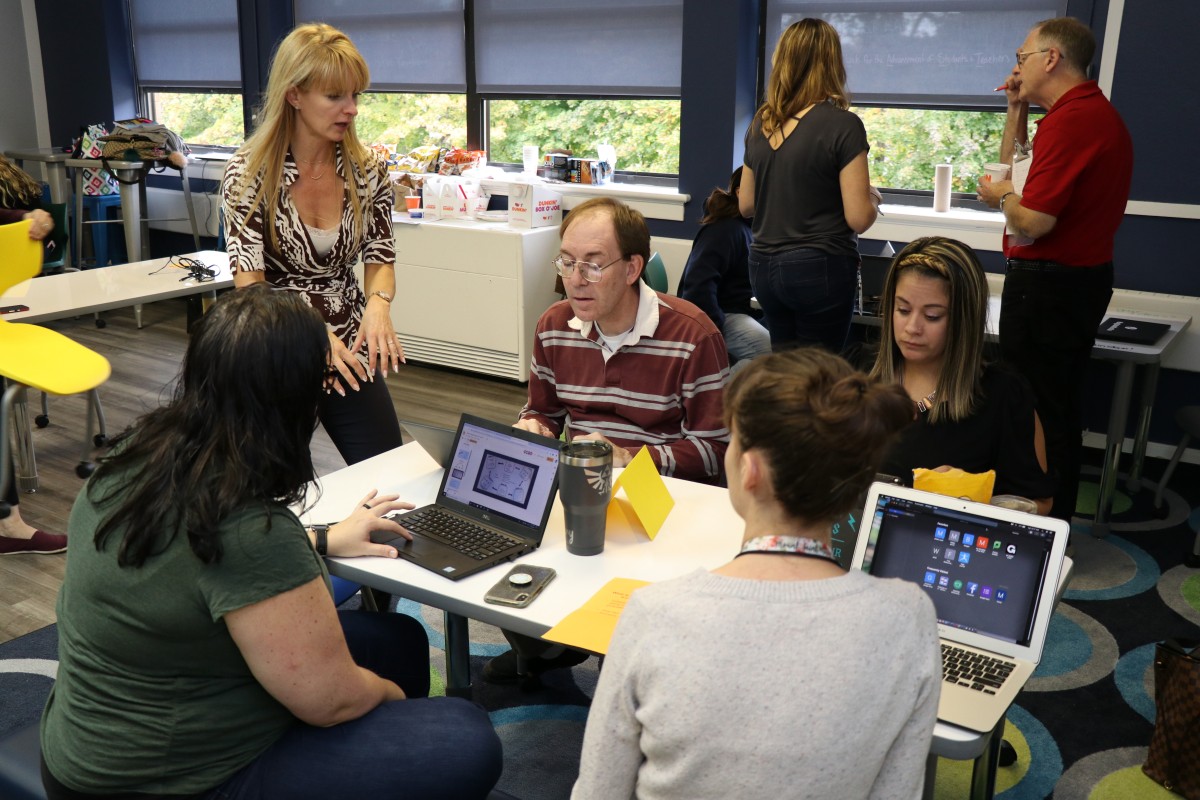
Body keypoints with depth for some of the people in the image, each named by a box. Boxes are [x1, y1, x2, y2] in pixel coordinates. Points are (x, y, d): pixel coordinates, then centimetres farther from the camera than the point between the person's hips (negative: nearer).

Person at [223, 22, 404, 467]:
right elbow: (250, 284, -19)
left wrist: (378, 304, -23)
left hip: (349, 355, 3)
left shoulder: (367, 170, -3)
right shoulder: (250, 173, -14)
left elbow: (379, 259, 0)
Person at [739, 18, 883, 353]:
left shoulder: (761, 124, 5)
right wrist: (873, 198, 7)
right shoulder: (842, 125, -12)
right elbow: (859, 218, -13)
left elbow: (746, 205, 14)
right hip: (820, 268, -5)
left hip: (764, 266, 6)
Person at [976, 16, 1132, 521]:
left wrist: (1001, 196, -6)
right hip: (1084, 276, 11)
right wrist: (1016, 110, 16)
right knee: (1058, 406, 18)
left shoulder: (1069, 120, -21)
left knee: (1036, 409, -2)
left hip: (1048, 284, -11)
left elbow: (1033, 221, -26)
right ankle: (1056, 518, 31)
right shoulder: (1096, 112, 15)